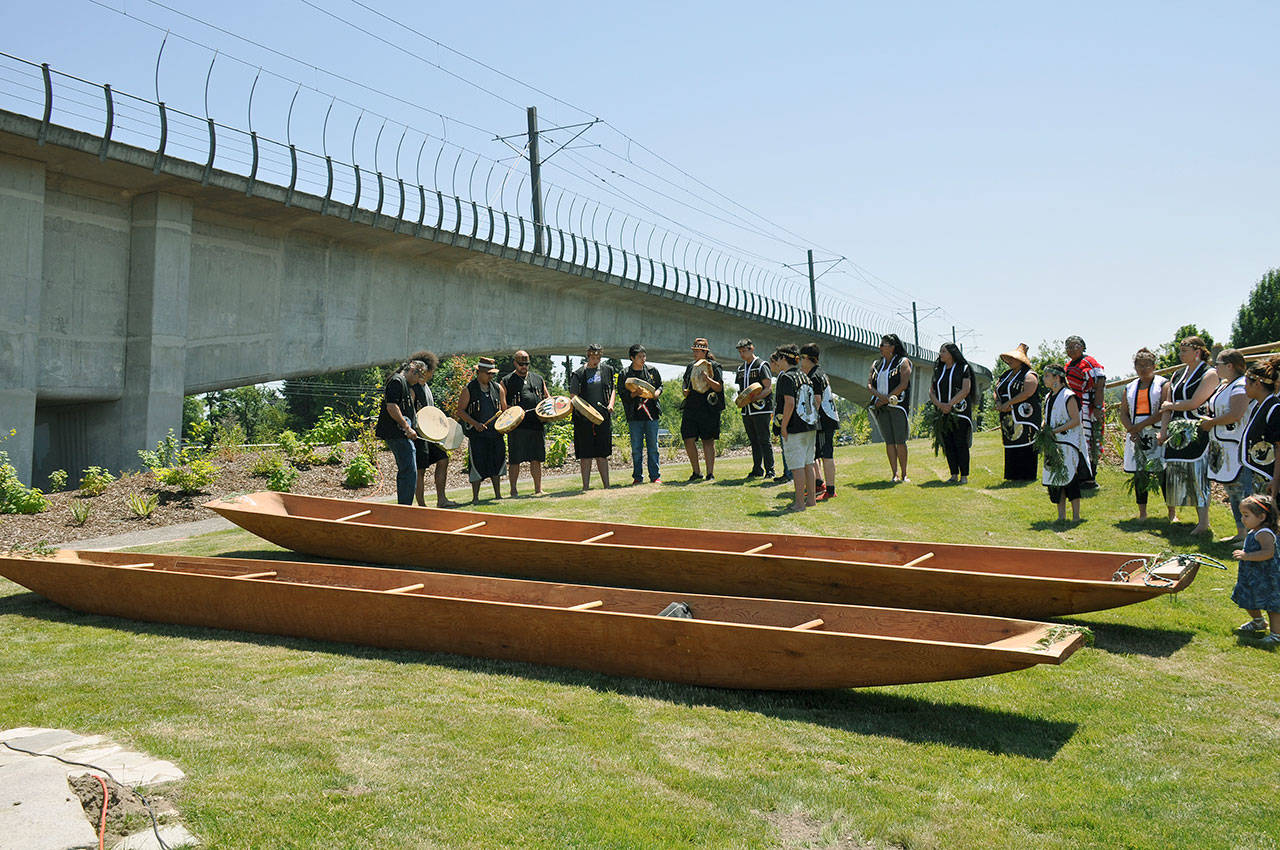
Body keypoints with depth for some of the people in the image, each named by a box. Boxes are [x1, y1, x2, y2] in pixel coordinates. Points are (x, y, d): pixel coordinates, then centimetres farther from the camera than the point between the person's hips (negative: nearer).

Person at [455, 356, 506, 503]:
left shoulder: (497, 388, 11)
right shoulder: (468, 390, -3)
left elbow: (503, 409, 19)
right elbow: (460, 410, -3)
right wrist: (475, 423, -15)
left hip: (495, 432, 5)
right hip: (477, 435, -4)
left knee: (497, 462, 8)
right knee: (477, 464, -3)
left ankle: (498, 495, 18)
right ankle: (475, 497, 6)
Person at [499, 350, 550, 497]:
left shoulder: (538, 379, 18)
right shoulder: (506, 381, 5)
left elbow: (547, 397, 24)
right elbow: (502, 403, 0)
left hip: (536, 423, 4)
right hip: (517, 426, -3)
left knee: (536, 458, 7)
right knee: (515, 460, -1)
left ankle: (538, 489, 13)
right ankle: (513, 489, 9)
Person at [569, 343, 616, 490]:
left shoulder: (607, 370, 10)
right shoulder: (579, 373, -1)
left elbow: (613, 389, 19)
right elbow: (573, 395, -1)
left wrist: (611, 404, 1)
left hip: (603, 417, 3)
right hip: (584, 418, -3)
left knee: (602, 453, 8)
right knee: (586, 454, 0)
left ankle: (606, 485, 14)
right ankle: (585, 486, 5)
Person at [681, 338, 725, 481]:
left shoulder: (714, 366, 0)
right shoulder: (690, 366, 17)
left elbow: (719, 387, -7)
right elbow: (684, 383, 29)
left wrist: (706, 378, -20)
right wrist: (684, 390, 8)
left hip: (709, 409, -5)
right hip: (690, 409, 5)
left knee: (708, 441, -2)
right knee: (688, 440, -1)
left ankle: (710, 473, 5)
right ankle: (696, 472, 13)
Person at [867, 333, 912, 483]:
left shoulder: (903, 362, 1)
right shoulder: (877, 364, 17)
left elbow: (903, 385, -9)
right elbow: (869, 384, 10)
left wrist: (886, 399, -13)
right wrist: (879, 396, -10)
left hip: (897, 405, -5)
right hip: (881, 407, 5)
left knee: (900, 441, -7)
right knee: (889, 441, 2)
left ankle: (904, 474, -2)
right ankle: (895, 474, 4)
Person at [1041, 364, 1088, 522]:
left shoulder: (1068, 396, -9)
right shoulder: (1049, 398, 15)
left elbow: (1075, 420, -15)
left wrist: (1055, 431, -18)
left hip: (1068, 444, -8)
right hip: (1053, 445, 8)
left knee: (1070, 479, -7)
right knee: (1055, 479, 7)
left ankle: (1076, 516, -1)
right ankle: (1061, 516, 14)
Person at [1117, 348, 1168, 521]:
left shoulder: (1163, 384, 1)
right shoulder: (1130, 388, 16)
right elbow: (1123, 413, 11)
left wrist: (1139, 426, -14)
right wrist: (1132, 430, -7)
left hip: (1156, 436, -4)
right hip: (1136, 437, 4)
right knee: (1140, 475, 5)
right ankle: (1142, 514, 11)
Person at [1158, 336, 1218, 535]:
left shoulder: (1209, 374, -3)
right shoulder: (1178, 375, 17)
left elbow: (1194, 403, -14)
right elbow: (1167, 408, 14)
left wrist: (1172, 405, 1)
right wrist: (1163, 432, 5)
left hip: (1197, 431, -7)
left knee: (1198, 473, -10)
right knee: (1173, 472, 6)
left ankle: (1203, 522, -8)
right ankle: (1172, 515, 16)